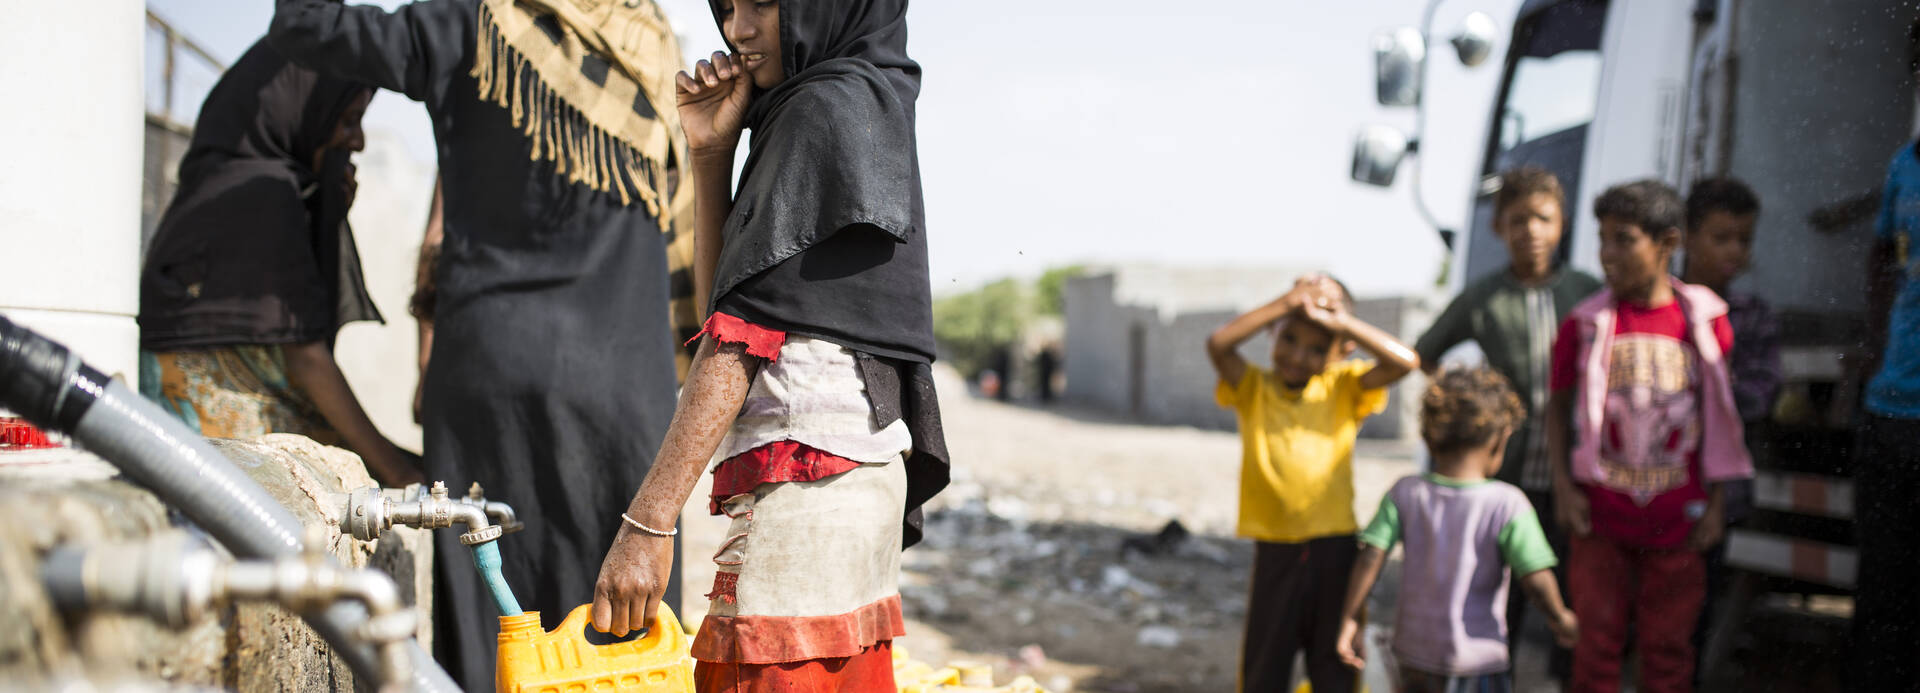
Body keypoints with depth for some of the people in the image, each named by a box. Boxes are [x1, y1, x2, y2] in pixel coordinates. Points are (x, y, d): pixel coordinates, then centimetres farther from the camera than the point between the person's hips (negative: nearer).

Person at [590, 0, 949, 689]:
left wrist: (647, 520, -19)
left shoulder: (827, 109, -8)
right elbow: (720, 291, 21)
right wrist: (712, 154, 8)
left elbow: (744, 328, -16)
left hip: (807, 480, -10)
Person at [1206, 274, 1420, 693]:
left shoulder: (1344, 388, 3)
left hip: (1335, 550, 0)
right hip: (1275, 550, 0)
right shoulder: (1253, 388, 2)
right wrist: (1287, 304, -19)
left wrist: (1336, 320, -15)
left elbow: (1405, 361, -13)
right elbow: (1218, 344, -17)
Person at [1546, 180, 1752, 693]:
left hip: (1677, 519, 0)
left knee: (1669, 649, 8)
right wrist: (1563, 486, -4)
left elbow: (1722, 415, 5)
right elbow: (1558, 406, 6)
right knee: (1597, 641, 5)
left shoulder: (1704, 321, -2)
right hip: (1600, 518, 0)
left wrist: (1717, 503, 3)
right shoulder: (1586, 324, -2)